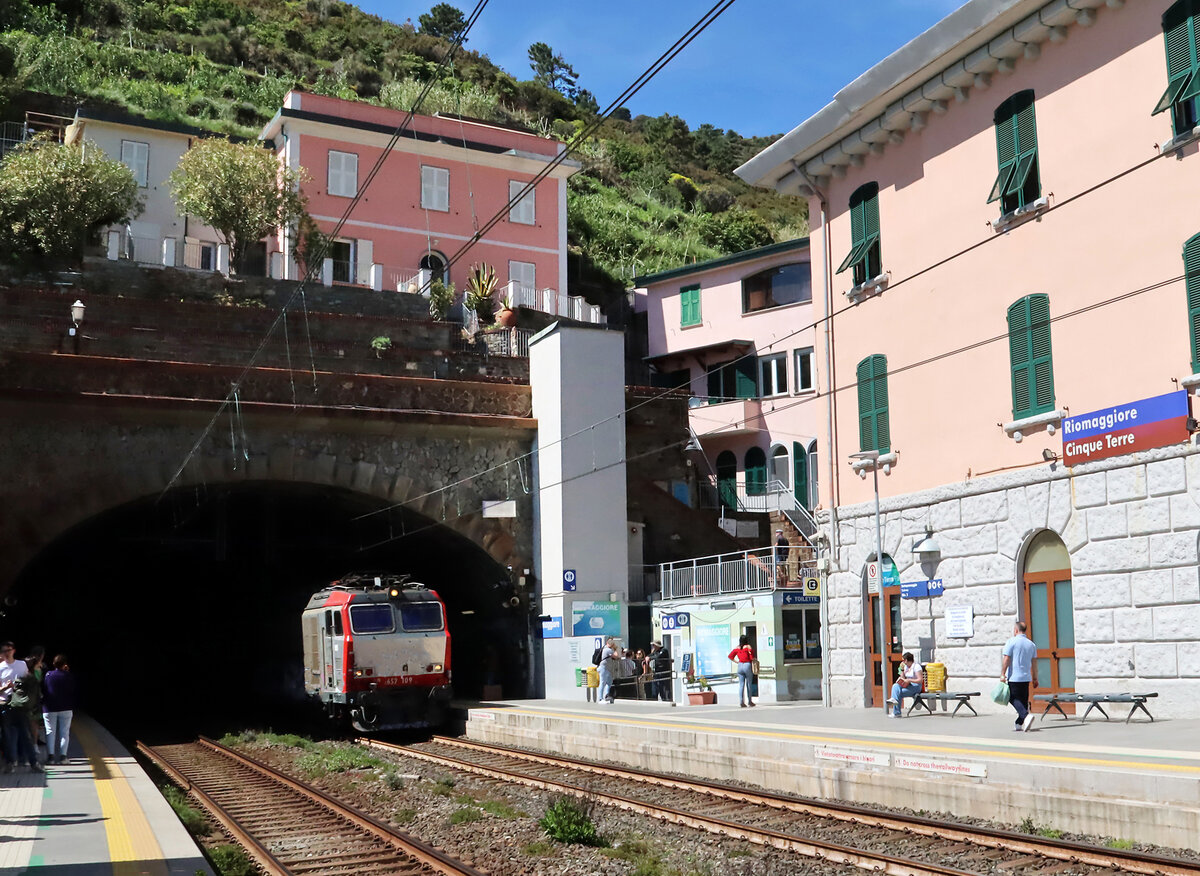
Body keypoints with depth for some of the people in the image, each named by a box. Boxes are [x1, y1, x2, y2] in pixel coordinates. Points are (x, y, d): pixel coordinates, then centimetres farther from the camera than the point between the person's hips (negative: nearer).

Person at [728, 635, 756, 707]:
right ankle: (749, 701, 14)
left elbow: (730, 656, 8)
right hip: (748, 665, -4)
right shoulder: (748, 647, -7)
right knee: (748, 684, 7)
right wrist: (754, 660, 7)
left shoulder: (737, 648, 7)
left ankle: (741, 701, -5)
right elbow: (752, 657, -14)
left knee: (741, 684, 3)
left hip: (740, 666, 4)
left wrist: (736, 662, 11)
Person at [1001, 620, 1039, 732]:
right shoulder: (1031, 644, 10)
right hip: (1026, 677, 6)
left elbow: (1006, 659, -11)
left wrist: (1003, 674, -7)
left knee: (1014, 699, -3)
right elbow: (1034, 663, 12)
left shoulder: (1011, 642, -7)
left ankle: (1026, 715, -26)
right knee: (1023, 700, 10)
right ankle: (1019, 724, 12)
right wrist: (1035, 678, 17)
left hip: (1014, 677, -6)